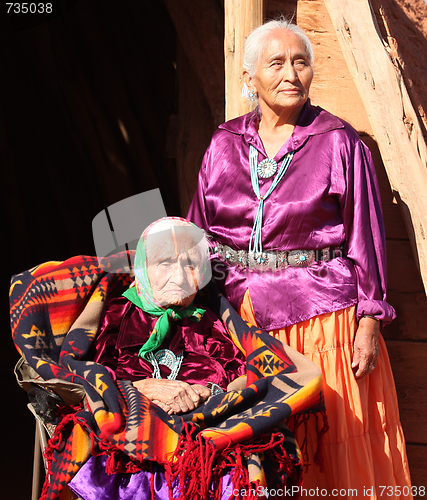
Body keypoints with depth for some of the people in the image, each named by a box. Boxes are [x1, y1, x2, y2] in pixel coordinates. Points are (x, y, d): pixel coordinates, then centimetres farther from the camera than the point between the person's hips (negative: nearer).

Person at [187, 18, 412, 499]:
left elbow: (365, 239, -2)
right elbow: (198, 235, 12)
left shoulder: (340, 144, -2)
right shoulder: (224, 145, 7)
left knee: (333, 449, 3)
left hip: (322, 315, -3)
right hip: (241, 318, 3)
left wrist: (368, 324, -6)